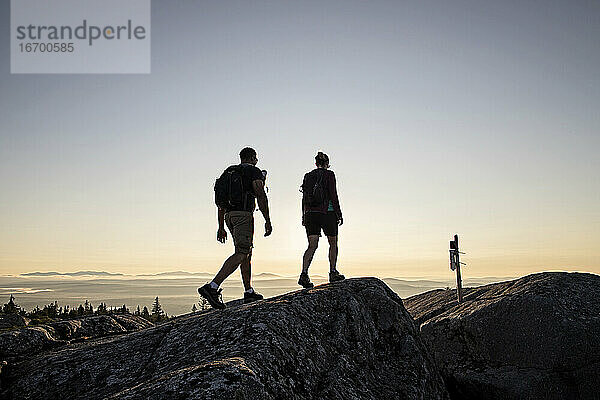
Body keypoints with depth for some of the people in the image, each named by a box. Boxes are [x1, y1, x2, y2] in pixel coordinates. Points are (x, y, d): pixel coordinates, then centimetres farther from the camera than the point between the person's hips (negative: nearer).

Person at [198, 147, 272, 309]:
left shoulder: (229, 172, 22)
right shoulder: (254, 171, 0)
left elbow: (221, 203, 19)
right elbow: (261, 196, -13)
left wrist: (221, 227, 20)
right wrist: (267, 221, -12)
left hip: (229, 216, 8)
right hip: (244, 214, -8)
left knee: (246, 252, 16)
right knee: (240, 254, -14)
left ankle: (249, 292, 19)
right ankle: (212, 287, -27)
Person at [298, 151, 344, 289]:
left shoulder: (308, 176, 10)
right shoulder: (329, 174, -5)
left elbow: (304, 198, 12)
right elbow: (333, 195, -10)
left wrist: (304, 217, 18)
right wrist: (339, 214, -5)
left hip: (310, 214, 5)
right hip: (327, 213, -4)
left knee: (312, 246, 2)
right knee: (333, 243, 13)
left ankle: (304, 274, -14)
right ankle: (333, 273, 19)